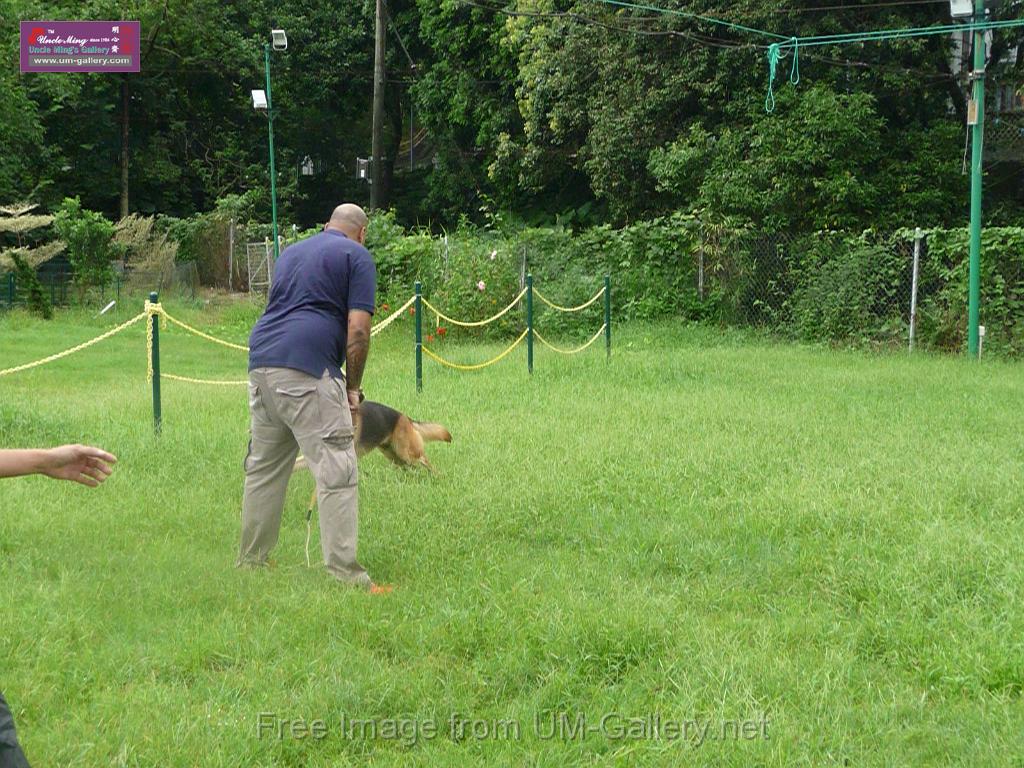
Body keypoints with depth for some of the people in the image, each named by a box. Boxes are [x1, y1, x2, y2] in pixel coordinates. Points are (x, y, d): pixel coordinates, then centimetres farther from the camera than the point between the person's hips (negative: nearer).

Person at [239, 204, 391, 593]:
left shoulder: (291, 252, 27)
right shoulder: (357, 256, 6)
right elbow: (357, 330, -3)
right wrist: (353, 389, 7)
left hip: (261, 360, 7)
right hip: (308, 368, -7)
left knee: (263, 468, 17)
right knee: (337, 472, -7)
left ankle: (250, 562, 24)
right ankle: (345, 575, -11)